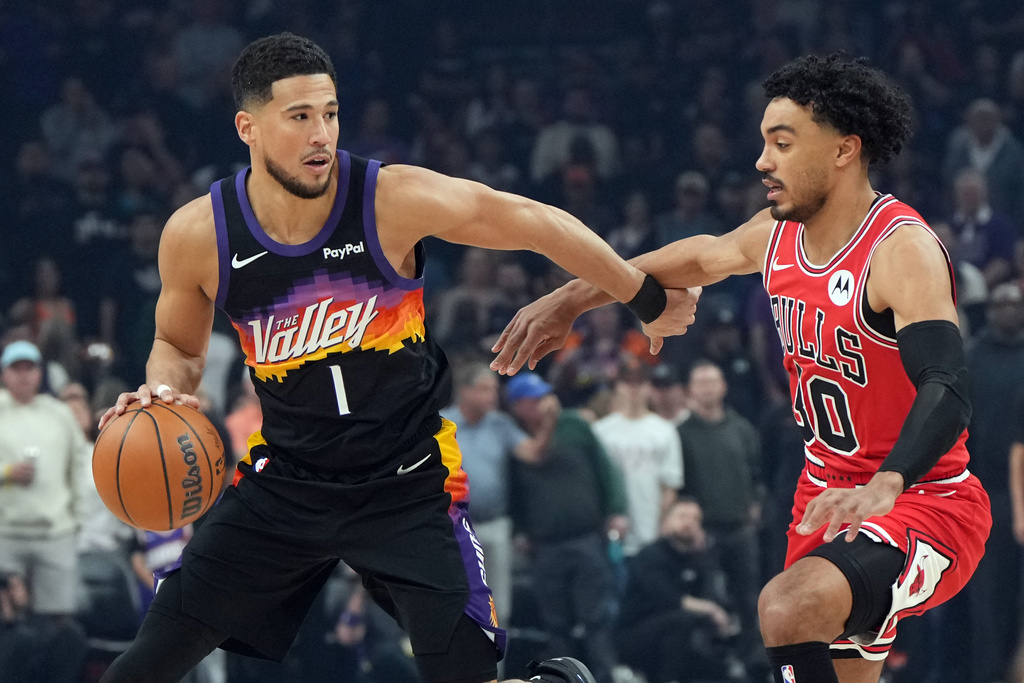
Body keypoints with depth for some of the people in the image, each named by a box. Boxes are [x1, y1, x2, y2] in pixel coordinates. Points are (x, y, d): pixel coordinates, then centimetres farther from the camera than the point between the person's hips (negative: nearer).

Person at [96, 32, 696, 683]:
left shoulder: (394, 200, -19)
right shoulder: (198, 235, -12)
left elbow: (536, 223, -7)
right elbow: (179, 346, 9)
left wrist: (650, 300, 1)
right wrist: (164, 391, -15)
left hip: (409, 486, -2)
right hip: (286, 477, 2)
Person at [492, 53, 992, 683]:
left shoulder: (903, 249, -23)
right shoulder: (779, 234, 3)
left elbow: (946, 390, -36)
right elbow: (702, 257, 26)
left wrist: (884, 486, -53)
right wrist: (569, 300, 28)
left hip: (926, 506, -9)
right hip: (829, 497, 9)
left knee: (788, 607, -32)